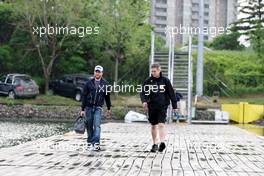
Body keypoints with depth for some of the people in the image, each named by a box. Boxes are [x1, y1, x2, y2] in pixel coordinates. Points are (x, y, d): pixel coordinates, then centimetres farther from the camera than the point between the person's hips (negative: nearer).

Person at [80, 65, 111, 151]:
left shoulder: (105, 84, 3)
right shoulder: (89, 83, 1)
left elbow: (107, 96, 13)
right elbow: (84, 96, 2)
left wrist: (109, 108, 18)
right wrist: (83, 109, -2)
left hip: (98, 108, -1)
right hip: (88, 107, 1)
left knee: (97, 125, -14)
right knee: (89, 125, 7)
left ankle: (96, 143, -21)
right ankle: (90, 141, 24)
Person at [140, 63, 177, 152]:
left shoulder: (165, 80, 1)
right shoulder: (148, 81, 4)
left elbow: (171, 93, 6)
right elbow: (143, 93, 2)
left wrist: (174, 106, 6)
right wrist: (144, 101, -19)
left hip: (162, 106, -3)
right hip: (152, 106, 3)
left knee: (161, 124, -17)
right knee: (153, 126, 10)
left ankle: (162, 142, -26)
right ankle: (155, 144, 21)